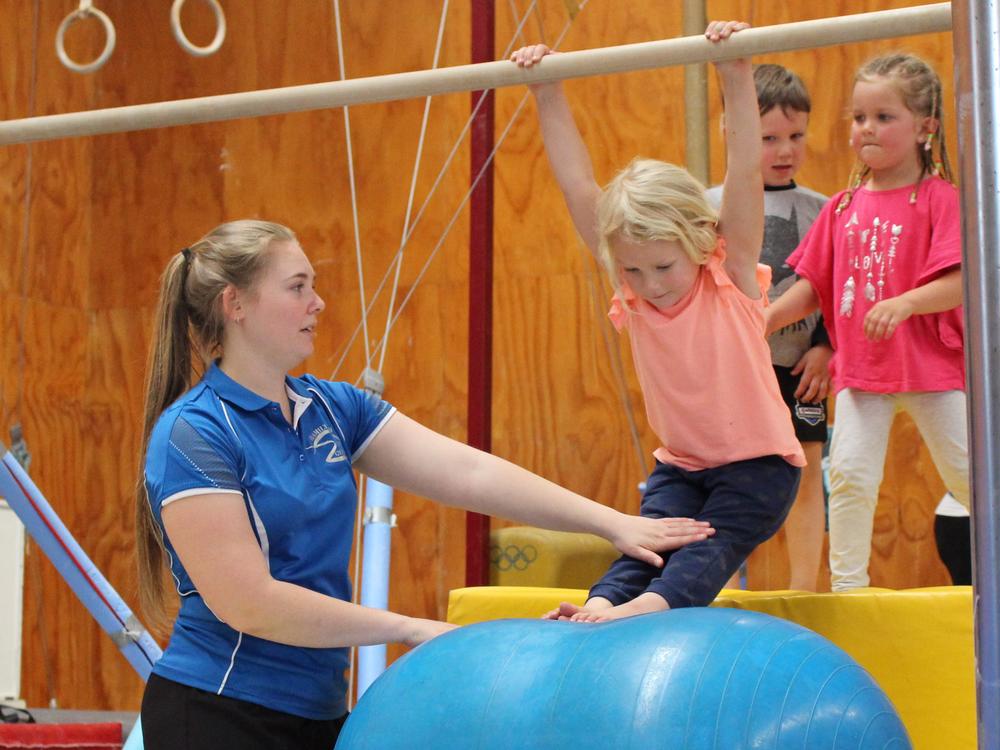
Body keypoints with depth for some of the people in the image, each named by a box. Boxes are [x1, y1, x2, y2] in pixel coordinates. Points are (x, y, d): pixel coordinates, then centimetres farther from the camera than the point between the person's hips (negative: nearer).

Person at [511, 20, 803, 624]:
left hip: (757, 464, -4)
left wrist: (736, 74, -34)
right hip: (680, 465, 4)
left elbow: (746, 170, -24)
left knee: (712, 541, -27)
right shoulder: (630, 288, -3)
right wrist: (548, 93, -11)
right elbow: (579, 185, -6)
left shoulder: (732, 277, -13)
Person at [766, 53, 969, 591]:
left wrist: (905, 303, -30)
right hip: (859, 368, 4)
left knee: (966, 473, 5)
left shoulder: (938, 199, -7)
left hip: (930, 365, -4)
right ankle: (847, 583, 7)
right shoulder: (843, 208, 8)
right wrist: (766, 319, 2)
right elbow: (814, 284, 13)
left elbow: (960, 283, -16)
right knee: (849, 471, -3)